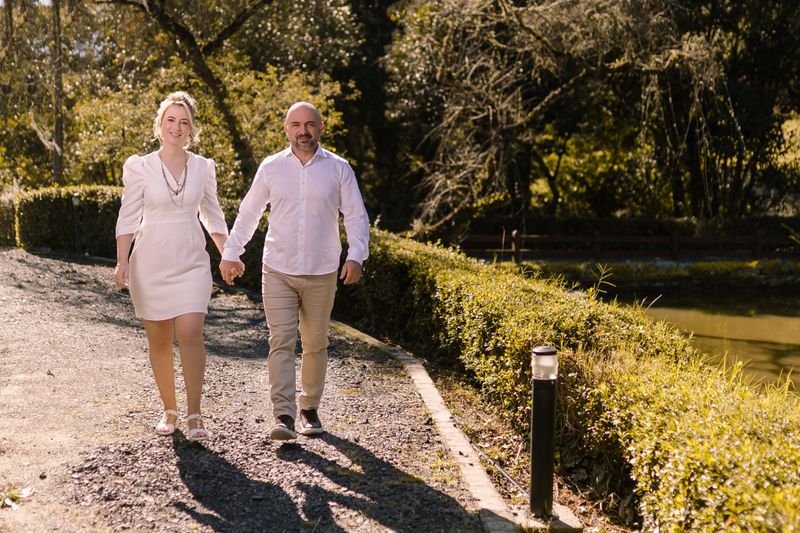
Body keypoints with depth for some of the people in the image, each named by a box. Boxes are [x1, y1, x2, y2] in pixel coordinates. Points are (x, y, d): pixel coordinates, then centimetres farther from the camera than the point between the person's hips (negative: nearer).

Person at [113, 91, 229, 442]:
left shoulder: (203, 168, 4)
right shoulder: (140, 167, -1)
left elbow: (212, 216, 15)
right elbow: (128, 218, -1)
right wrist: (122, 262, -9)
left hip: (191, 263, 0)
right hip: (150, 263, 0)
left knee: (190, 334, -13)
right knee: (159, 340, 6)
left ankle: (194, 416, -8)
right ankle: (169, 410, 21)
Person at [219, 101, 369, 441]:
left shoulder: (339, 169, 1)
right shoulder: (270, 168, 4)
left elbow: (356, 216, 3)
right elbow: (248, 213, 12)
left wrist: (356, 256, -11)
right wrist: (231, 253, 9)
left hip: (322, 273, 0)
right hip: (278, 271, 0)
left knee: (315, 344, 9)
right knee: (281, 342, -9)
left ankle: (310, 409, 23)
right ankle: (283, 415, -12)